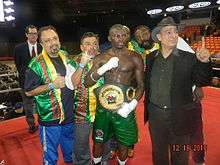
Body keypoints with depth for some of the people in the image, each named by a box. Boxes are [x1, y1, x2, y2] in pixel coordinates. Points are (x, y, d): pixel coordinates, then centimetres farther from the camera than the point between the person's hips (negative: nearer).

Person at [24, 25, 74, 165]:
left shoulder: (65, 56, 2)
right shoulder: (37, 64, -15)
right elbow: (29, 91, -13)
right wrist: (52, 85, -22)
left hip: (70, 116, 6)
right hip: (50, 119, -5)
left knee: (70, 150, 28)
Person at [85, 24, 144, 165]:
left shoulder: (135, 58, -3)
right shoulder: (101, 58, 2)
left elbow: (141, 85, 0)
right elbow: (87, 83, -3)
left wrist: (132, 105, -15)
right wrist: (104, 68, -18)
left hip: (124, 107, -1)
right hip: (104, 106, 2)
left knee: (123, 143, 13)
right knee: (98, 141, 14)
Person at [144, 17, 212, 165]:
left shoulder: (189, 58, -9)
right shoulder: (151, 58, 0)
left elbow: (202, 82, -9)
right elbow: (147, 85, 6)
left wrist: (204, 62, -26)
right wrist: (147, 109, 6)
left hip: (179, 117, -2)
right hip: (155, 115, 2)